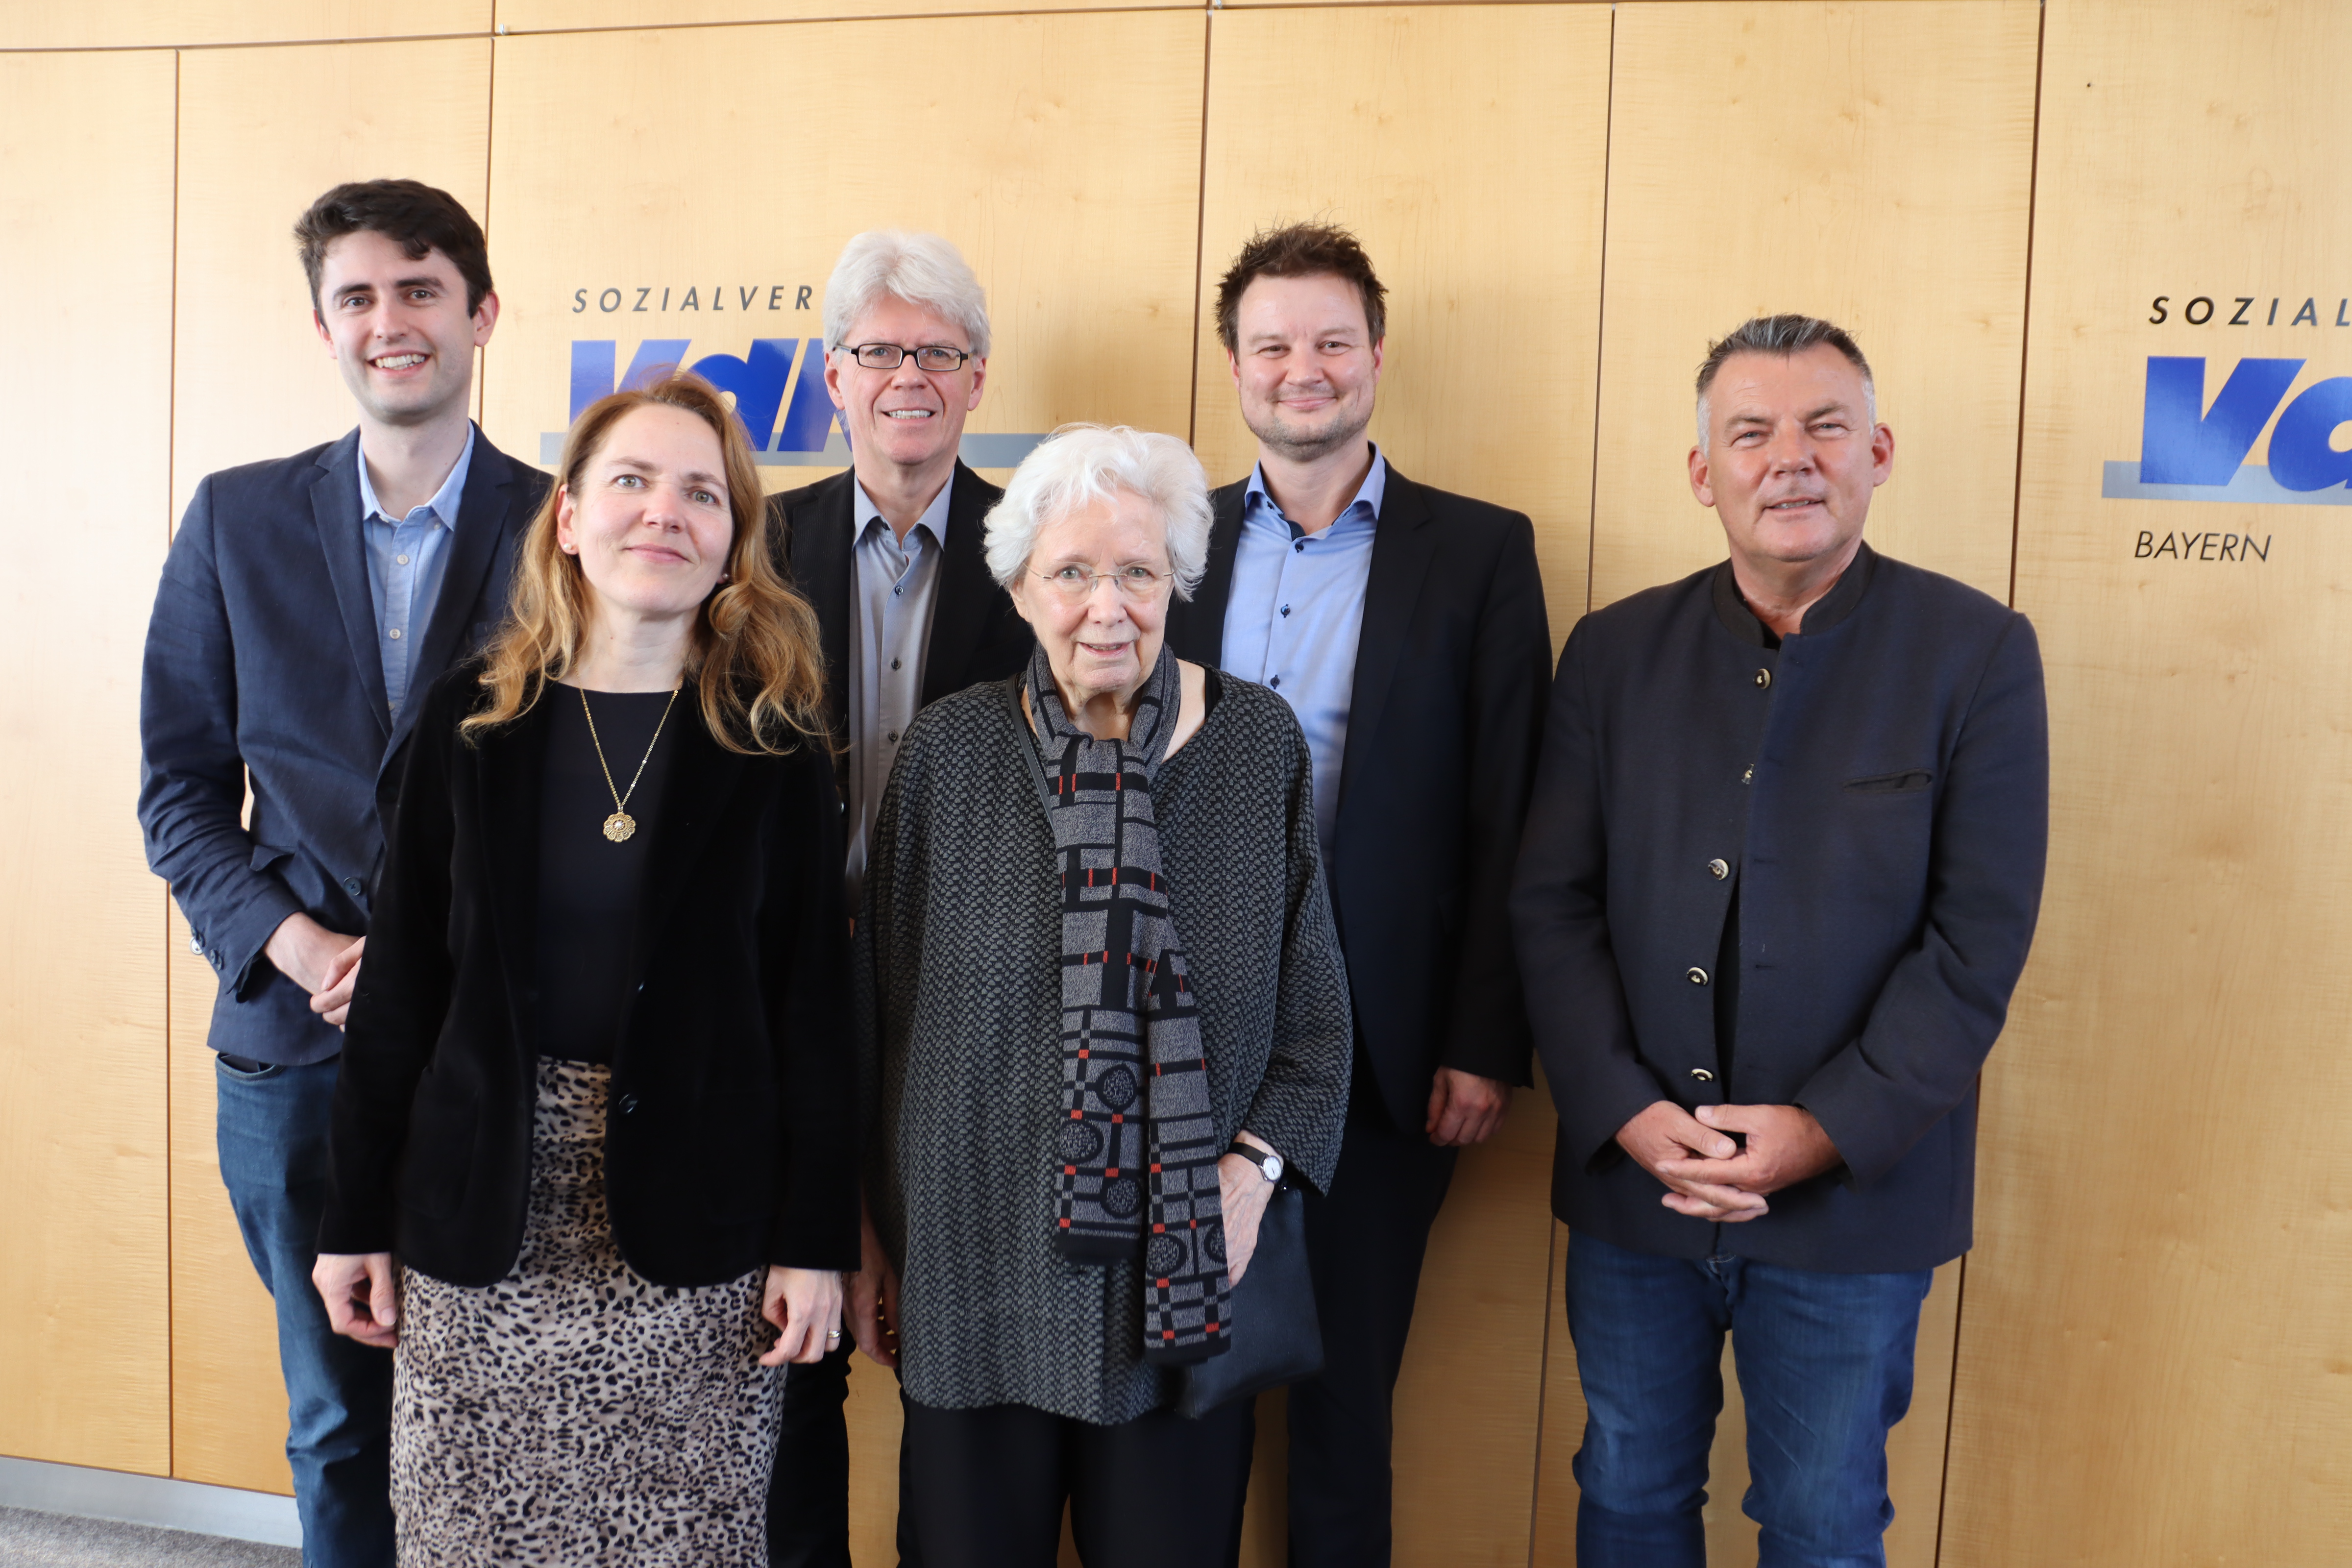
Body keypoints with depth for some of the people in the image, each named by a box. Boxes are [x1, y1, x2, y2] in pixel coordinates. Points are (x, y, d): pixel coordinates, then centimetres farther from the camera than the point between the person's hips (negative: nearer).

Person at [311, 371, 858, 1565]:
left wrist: (817, 1238, -4)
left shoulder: (771, 745, -2)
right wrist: (357, 1217, 4)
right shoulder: (470, 718, 2)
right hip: (482, 1213, 2)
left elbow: (812, 1003, -2)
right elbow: (400, 980, 4)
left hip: (693, 1214, -1)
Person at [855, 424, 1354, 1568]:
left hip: (1186, 1278, 0)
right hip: (974, 1275, 0)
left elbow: (1313, 995, 5)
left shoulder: (1259, 743, -1)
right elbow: (881, 1003, 5)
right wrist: (882, 1236, 8)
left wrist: (1256, 1163, -7)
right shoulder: (949, 751, -2)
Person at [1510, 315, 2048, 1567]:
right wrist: (1630, 1113, -11)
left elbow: (1980, 938, -8)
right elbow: (1552, 904, 0)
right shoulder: (1614, 651, 1)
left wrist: (1829, 1129, -15)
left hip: (1855, 1192, -2)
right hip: (1631, 1176, 2)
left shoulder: (1977, 652, -6)